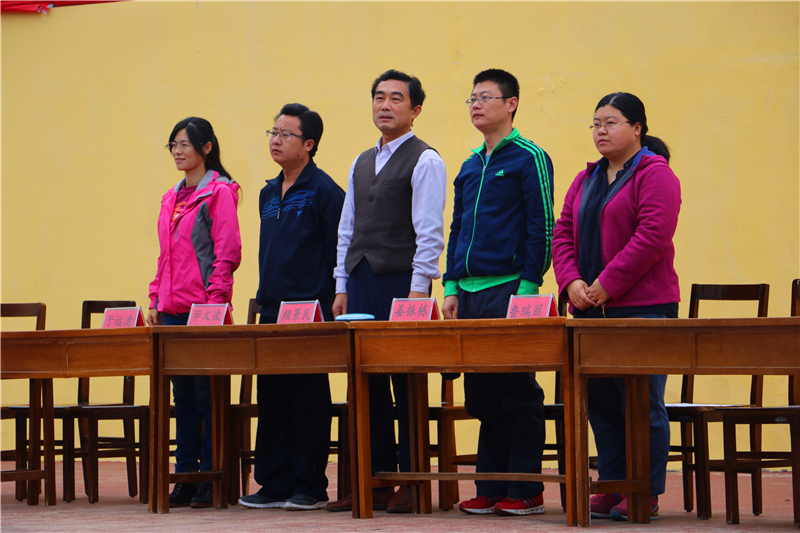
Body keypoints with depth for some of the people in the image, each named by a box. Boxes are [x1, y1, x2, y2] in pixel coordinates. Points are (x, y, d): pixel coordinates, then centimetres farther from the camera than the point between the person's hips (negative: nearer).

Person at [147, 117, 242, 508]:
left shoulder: (219, 192, -5)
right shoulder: (172, 197, 18)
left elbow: (228, 251, -11)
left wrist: (213, 300, -16)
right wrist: (156, 300, 14)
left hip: (204, 308, -8)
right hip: (173, 310, 8)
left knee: (207, 392, -4)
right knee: (183, 394, 9)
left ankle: (211, 478, 0)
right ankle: (185, 477, 13)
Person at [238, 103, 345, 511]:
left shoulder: (323, 191, -6)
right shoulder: (269, 194, 17)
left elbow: (337, 252, -9)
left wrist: (328, 305, -13)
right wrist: (266, 298, 18)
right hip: (271, 311, 8)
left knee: (308, 399, -3)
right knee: (272, 400, 7)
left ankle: (309, 486, 2)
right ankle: (274, 485, 12)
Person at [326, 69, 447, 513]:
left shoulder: (424, 161, -3)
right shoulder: (361, 164, 18)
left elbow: (428, 231, -10)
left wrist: (418, 289, -16)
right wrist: (342, 288, 12)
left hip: (402, 280, -7)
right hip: (361, 282, 7)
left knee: (408, 388, -4)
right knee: (368, 385, 5)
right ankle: (375, 481, 10)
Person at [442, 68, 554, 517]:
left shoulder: (529, 159, -3)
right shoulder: (470, 167, 18)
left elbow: (541, 228, -9)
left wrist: (527, 288, -15)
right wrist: (452, 288, 11)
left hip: (510, 289, -7)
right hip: (470, 294, 7)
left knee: (518, 393, -4)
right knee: (482, 395, 8)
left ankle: (526, 490, 0)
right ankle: (491, 487, 13)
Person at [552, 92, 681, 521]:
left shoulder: (655, 175, -5)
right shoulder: (586, 180, 19)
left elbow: (651, 238, -15)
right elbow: (563, 233, 15)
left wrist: (606, 285, -16)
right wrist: (572, 282, -3)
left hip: (642, 308, -7)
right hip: (590, 309, 7)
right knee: (601, 403, 8)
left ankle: (646, 495, 0)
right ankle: (611, 487, 15)